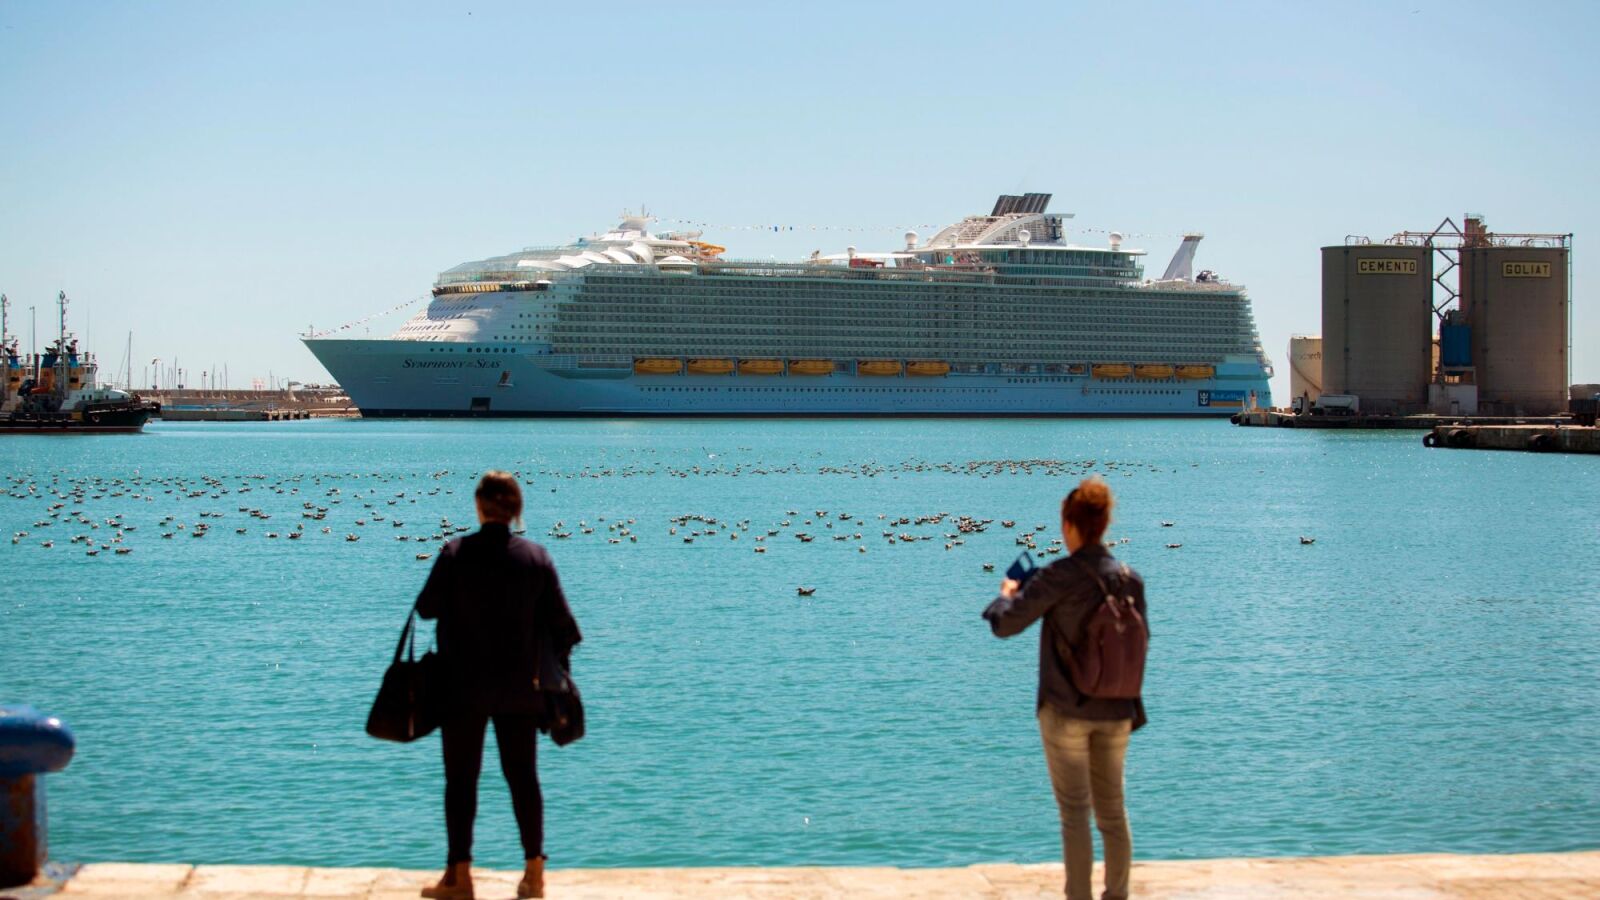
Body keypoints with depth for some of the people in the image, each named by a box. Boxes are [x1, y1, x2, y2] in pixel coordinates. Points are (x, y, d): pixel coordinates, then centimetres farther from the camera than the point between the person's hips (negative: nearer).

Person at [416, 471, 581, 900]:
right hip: (520, 688, 3)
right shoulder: (536, 557, -4)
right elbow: (560, 622, 0)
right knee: (523, 776, 11)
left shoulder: (455, 554, -12)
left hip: (464, 687, -2)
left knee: (461, 778, 6)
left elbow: (427, 607, -5)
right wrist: (559, 669, 13)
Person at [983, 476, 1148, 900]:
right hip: (1116, 711, 5)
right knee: (1112, 810, 15)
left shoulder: (1059, 577, -15)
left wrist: (1008, 594, 8)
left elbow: (1005, 624, -12)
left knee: (1074, 812, 2)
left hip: (1066, 710, -5)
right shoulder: (1130, 579, 0)